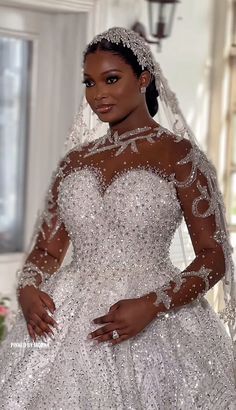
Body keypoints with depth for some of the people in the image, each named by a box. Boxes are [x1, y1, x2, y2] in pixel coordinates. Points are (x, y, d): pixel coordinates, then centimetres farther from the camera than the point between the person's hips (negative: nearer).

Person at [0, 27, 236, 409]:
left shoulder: (177, 154, -4)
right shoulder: (76, 161, 10)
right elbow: (48, 248, 14)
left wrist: (152, 306, -19)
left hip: (150, 326, -4)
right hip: (66, 322, 4)